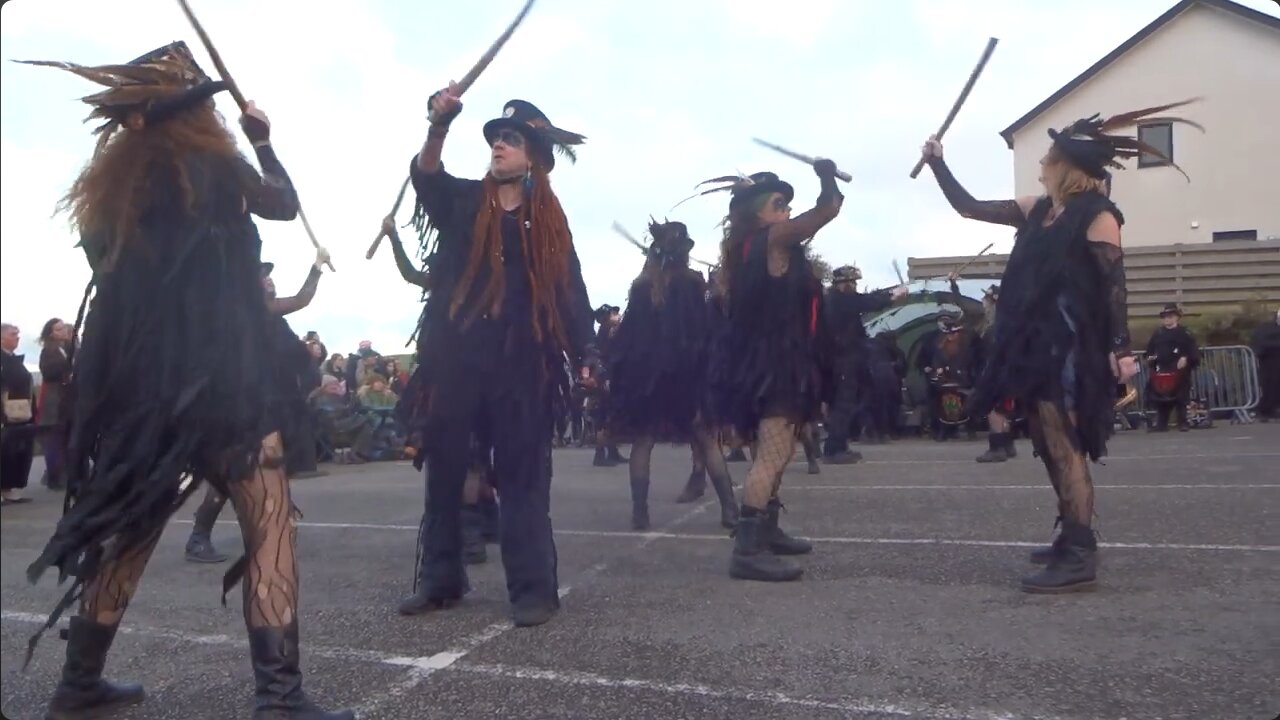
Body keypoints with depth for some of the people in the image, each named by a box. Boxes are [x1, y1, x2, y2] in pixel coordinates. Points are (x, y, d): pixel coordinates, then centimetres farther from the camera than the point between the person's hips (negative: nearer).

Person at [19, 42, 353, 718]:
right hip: (217, 376, -7)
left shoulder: (111, 177, 14)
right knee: (271, 524, -7)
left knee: (132, 527, 19)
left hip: (135, 379, 7)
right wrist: (262, 141, 30)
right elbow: (285, 203, 15)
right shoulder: (212, 162, -2)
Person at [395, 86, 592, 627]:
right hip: (455, 355, 2)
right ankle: (440, 579, 19)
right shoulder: (462, 200, 9)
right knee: (443, 468, 6)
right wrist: (439, 126, -30)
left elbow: (569, 291, 7)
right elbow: (425, 176, -12)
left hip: (521, 361, -1)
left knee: (522, 473, 0)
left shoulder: (548, 218, 9)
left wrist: (584, 355, 0)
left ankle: (533, 587, 4)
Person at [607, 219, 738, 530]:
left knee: (642, 441, 8)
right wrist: (705, 366, 6)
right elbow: (705, 330, -4)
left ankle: (640, 512, 4)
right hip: (685, 373, -1)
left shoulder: (641, 286, 3)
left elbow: (627, 334, 4)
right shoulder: (692, 283, -4)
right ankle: (729, 508, 3)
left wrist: (620, 372, 9)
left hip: (644, 373, 2)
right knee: (706, 440, 6)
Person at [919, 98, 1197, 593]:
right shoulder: (1037, 211, 14)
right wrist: (938, 164, 17)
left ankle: (1080, 559, -10)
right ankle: (1072, 540, 26)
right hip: (1036, 341, 8)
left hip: (1069, 346, -8)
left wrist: (1121, 349, -18)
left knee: (1062, 445, -12)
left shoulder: (1097, 217, -7)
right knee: (1051, 444, 14)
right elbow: (968, 208, 19)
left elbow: (1114, 286, -12)